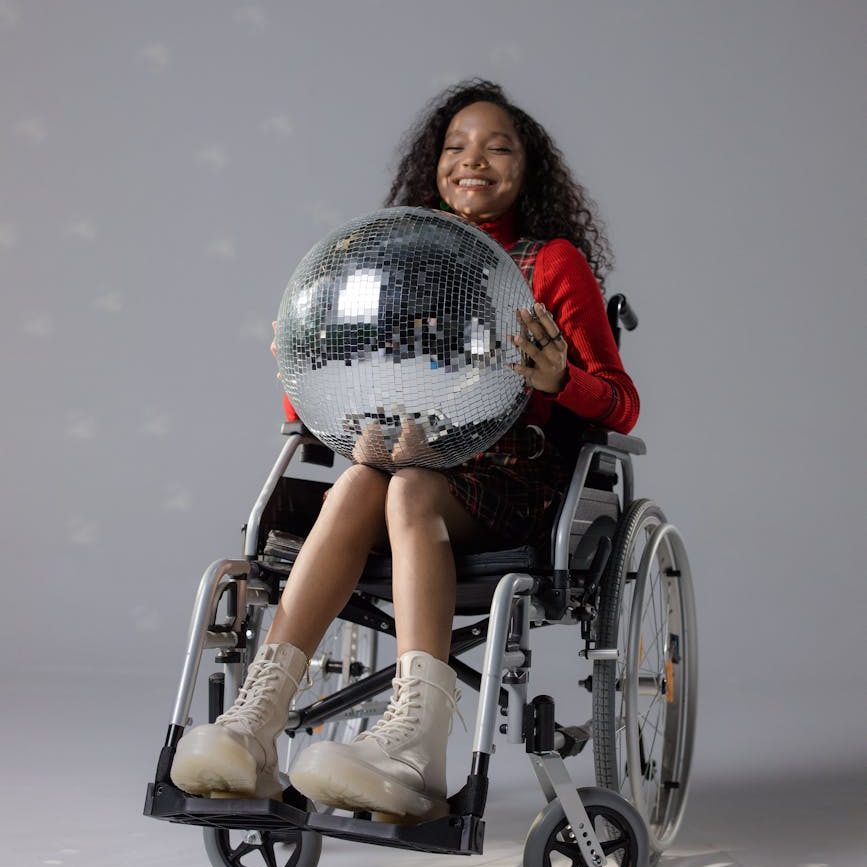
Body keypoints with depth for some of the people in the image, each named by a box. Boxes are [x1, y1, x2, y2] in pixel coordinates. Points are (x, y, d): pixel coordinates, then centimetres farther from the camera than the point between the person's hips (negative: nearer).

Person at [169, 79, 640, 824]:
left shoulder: (556, 261, 7)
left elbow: (621, 405, 1)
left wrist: (558, 378, -21)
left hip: (513, 483, -3)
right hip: (417, 460, 3)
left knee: (407, 487, -35)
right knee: (360, 478, -31)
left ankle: (414, 744, -56)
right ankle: (253, 730, -45)